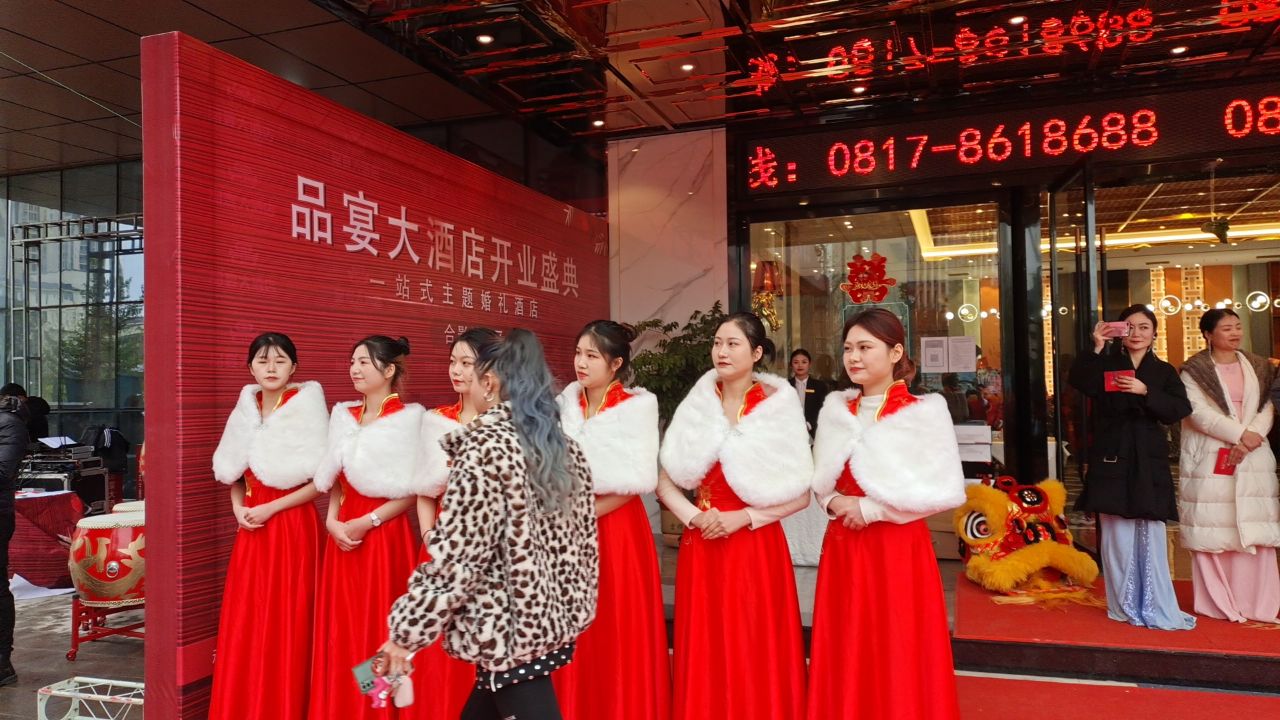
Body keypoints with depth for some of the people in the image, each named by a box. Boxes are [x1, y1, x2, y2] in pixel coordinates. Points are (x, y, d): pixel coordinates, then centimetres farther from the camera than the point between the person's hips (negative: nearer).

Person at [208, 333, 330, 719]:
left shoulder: (307, 406, -9)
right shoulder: (246, 408, 9)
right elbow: (234, 471, 17)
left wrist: (271, 508, -13)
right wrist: (238, 508, 0)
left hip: (292, 527, -5)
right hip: (251, 529, 6)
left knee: (286, 625, 0)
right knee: (244, 626, 9)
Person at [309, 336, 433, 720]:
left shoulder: (408, 417, -8)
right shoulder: (343, 415, 11)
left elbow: (413, 490, -11)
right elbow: (333, 479, 14)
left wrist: (365, 523, -14)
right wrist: (332, 520, -2)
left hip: (384, 536, -6)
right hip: (343, 535, 6)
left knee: (379, 632, 1)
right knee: (341, 632, 11)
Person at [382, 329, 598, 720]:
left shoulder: (484, 446, -17)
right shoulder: (565, 447, 5)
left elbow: (453, 556, -20)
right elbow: (583, 544, 10)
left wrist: (404, 632, -11)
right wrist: (571, 610, 20)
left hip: (508, 629, -8)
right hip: (552, 617, 8)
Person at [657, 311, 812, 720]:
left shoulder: (778, 407, -4)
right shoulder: (696, 405, 5)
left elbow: (801, 495, -6)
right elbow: (664, 480, 5)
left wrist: (742, 518, -15)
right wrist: (693, 516, -11)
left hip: (757, 548, -3)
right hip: (701, 547, 3)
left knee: (755, 656, 4)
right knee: (705, 656, 9)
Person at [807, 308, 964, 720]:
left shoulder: (925, 410, -8)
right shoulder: (834, 408, 8)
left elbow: (949, 491, -14)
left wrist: (871, 508, -15)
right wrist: (833, 501, -8)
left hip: (899, 548, -4)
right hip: (842, 547, 5)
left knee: (899, 662, 4)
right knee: (846, 663, 11)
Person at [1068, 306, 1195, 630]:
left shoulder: (1164, 371, 12)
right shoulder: (1106, 365, 9)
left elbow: (1180, 409, -3)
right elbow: (1078, 382, -11)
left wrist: (1146, 392, -16)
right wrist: (1096, 348, -18)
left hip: (1149, 463, 1)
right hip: (1113, 460, -1)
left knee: (1151, 535, -1)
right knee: (1118, 534, -1)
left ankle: (1156, 608, 8)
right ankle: (1125, 606, 9)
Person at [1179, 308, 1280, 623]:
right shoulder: (1194, 370, 1)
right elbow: (1198, 411, -9)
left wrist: (1252, 437, -12)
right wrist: (1239, 435, -14)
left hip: (1253, 458, 4)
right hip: (1210, 459, -3)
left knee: (1254, 529, 1)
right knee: (1212, 528, -3)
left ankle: (1254, 602, 9)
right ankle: (1218, 603, 5)